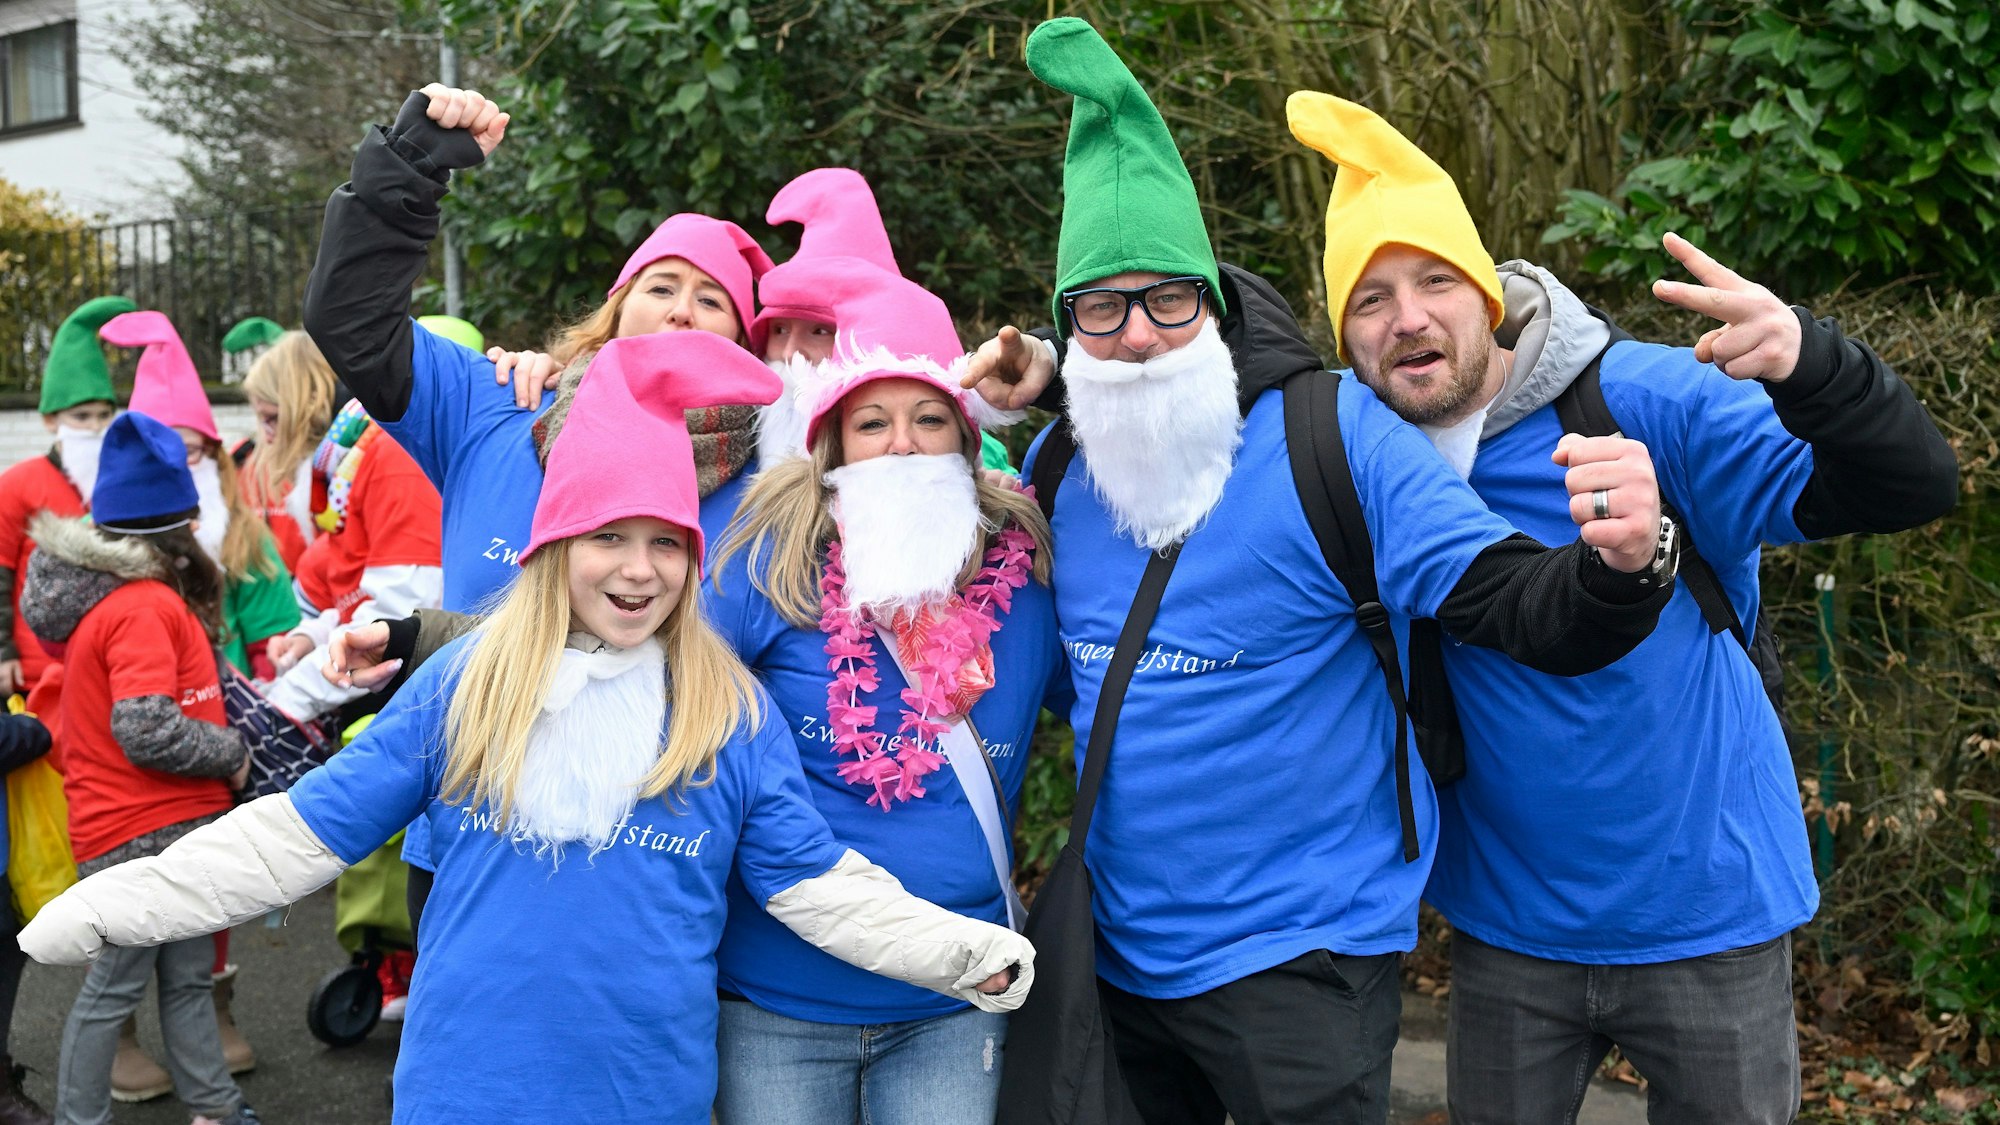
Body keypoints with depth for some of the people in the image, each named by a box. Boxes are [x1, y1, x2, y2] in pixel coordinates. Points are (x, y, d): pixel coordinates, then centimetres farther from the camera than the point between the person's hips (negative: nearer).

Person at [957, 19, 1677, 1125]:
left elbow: (1529, 611, -22)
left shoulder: (1334, 437, -16)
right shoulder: (1058, 465, 1)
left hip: (1300, 963, -6)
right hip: (1119, 951, 6)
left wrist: (1621, 564, -43)